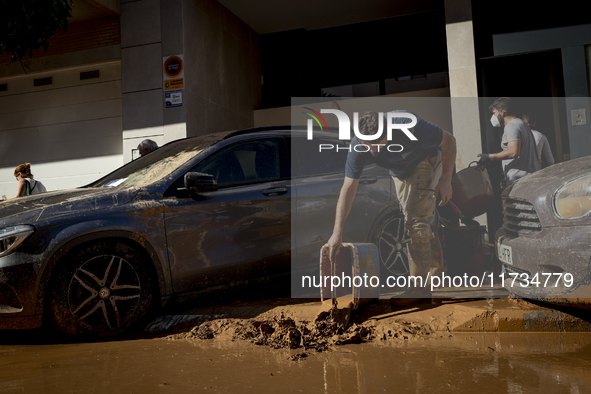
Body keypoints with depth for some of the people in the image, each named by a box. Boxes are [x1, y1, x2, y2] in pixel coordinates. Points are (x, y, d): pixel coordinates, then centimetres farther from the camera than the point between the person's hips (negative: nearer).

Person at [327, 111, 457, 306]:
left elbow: (449, 140, -22)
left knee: (417, 220, -17)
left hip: (427, 160, -5)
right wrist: (337, 231, -27)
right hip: (400, 171, 6)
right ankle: (437, 273, 31)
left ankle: (419, 288, -10)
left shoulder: (409, 127, -39)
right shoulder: (358, 146, -28)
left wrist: (446, 180, -20)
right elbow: (348, 189, -24)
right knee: (413, 219, 12)